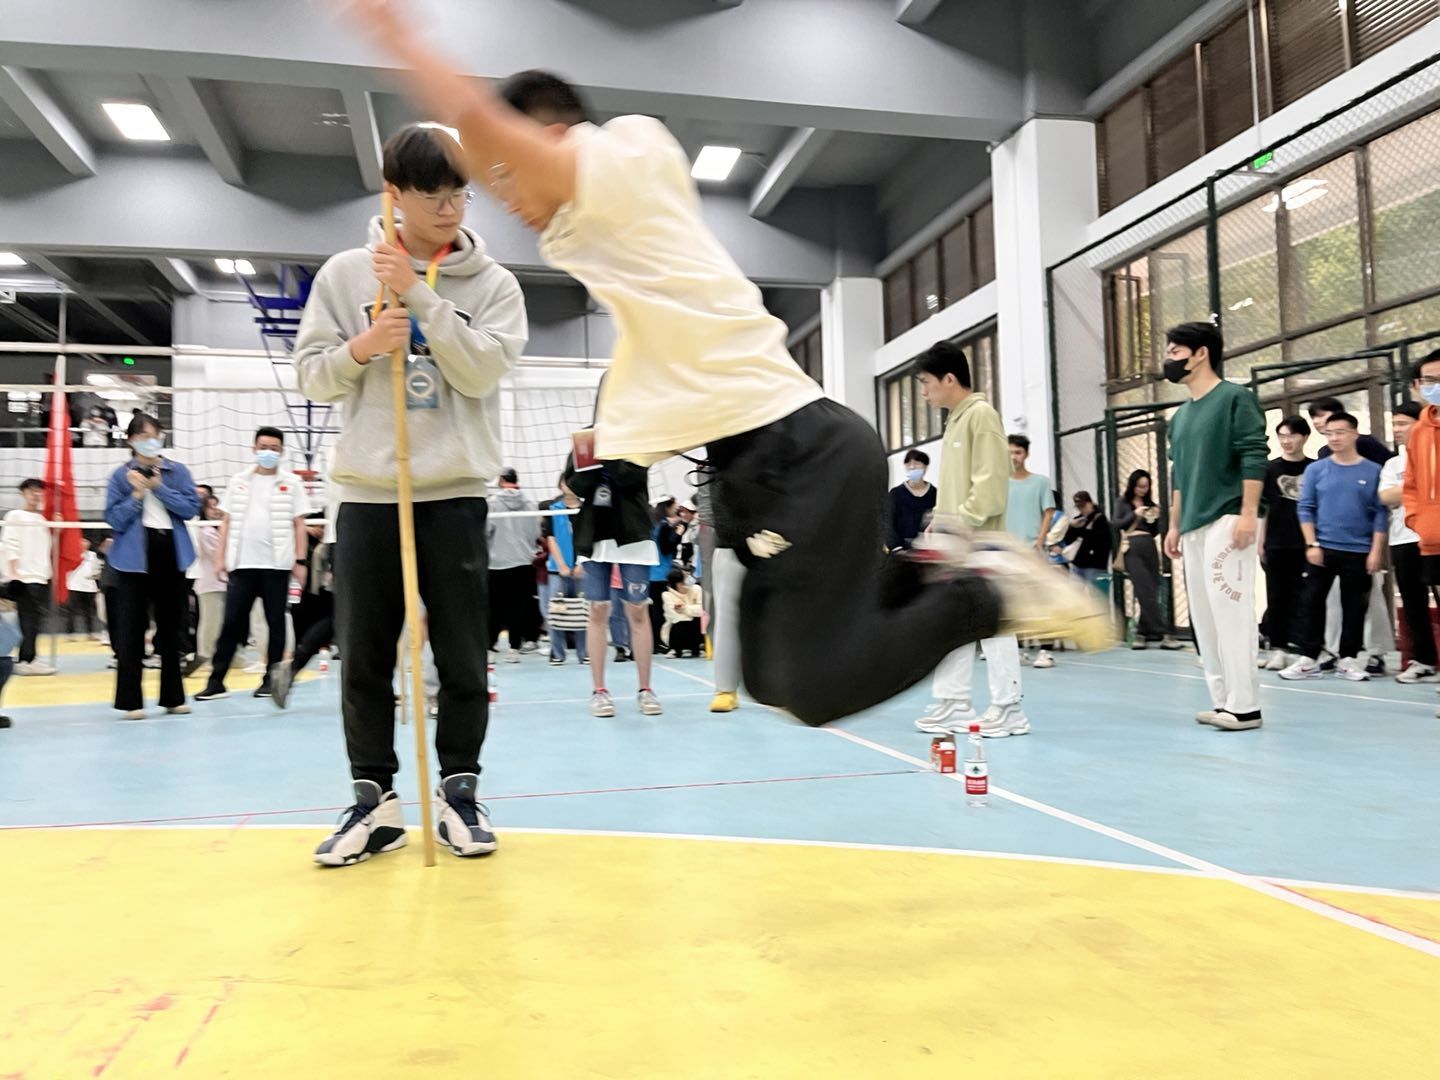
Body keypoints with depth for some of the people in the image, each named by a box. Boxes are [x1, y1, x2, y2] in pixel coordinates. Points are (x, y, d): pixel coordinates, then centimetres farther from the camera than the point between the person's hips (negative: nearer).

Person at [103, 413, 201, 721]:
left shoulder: (178, 471, 6)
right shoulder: (121, 475, 2)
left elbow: (191, 508, -4)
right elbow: (114, 519, -3)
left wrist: (158, 488, -11)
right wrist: (137, 494, -14)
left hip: (171, 556, 2)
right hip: (135, 558, -2)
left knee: (171, 628, 9)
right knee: (131, 630, -2)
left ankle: (173, 697, 18)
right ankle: (131, 700, 5)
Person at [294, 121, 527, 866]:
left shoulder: (493, 283, 4)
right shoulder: (343, 273, 7)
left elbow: (483, 370, -10)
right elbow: (311, 376, 6)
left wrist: (420, 294, -14)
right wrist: (359, 349, -13)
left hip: (456, 493, -1)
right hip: (368, 493, 1)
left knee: (463, 660, 3)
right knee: (364, 660, 5)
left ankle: (458, 792, 18)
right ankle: (375, 799, 18)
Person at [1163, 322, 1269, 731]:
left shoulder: (1235, 398, -2)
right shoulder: (1181, 416, 20)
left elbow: (1254, 458, -10)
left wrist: (1248, 514, -18)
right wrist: (1174, 525, 18)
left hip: (1227, 521, -8)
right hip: (1194, 527, 8)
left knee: (1230, 610, -11)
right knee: (1204, 617, 7)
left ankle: (1245, 705, -7)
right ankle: (1223, 700, 12)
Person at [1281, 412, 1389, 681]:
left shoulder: (1373, 471, 0)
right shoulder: (1316, 470, 3)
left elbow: (1381, 513, -1)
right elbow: (1306, 508, 2)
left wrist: (1376, 550, -6)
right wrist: (1312, 544, -6)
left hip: (1359, 552, -1)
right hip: (1322, 548, 1)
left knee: (1354, 607, 6)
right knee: (1311, 602, 0)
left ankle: (1348, 659, 17)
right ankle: (1308, 659, 6)